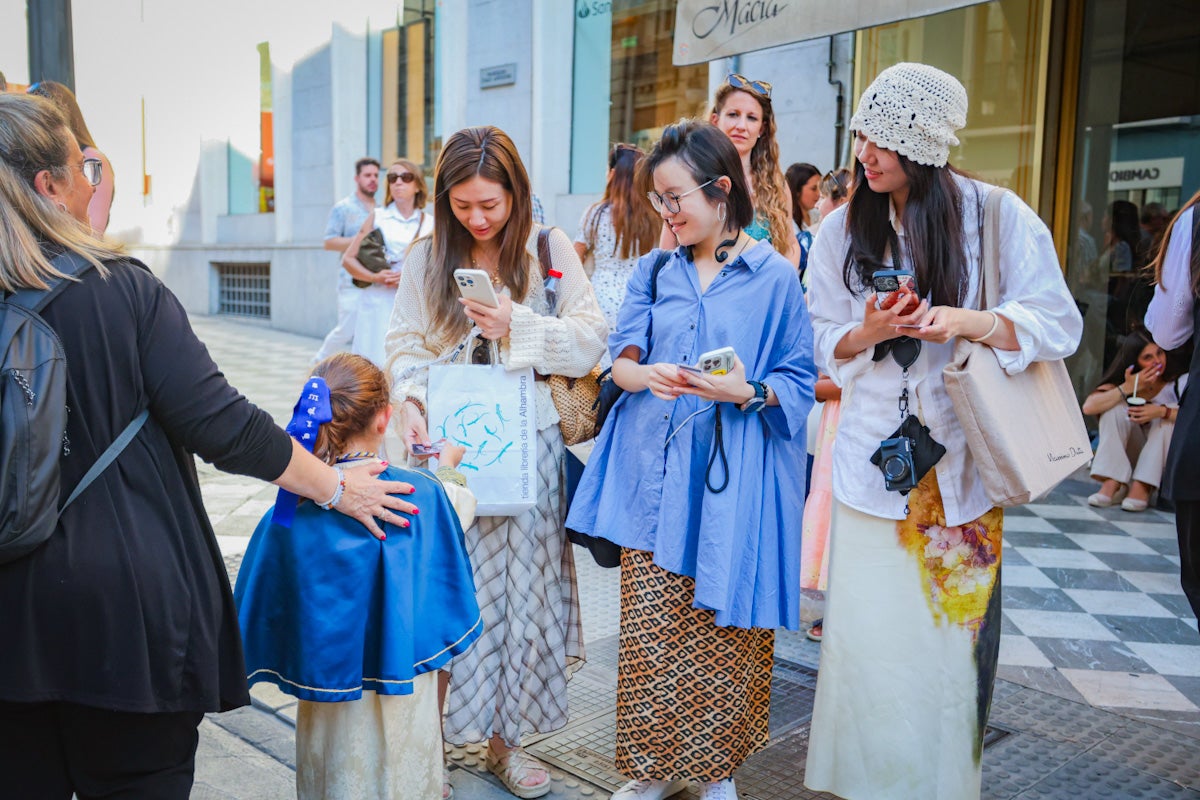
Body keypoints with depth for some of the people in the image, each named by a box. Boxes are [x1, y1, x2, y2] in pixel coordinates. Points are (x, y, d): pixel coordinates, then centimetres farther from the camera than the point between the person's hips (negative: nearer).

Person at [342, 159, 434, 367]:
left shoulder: (430, 223, 10)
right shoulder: (377, 217, 9)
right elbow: (348, 259, 7)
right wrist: (375, 277, -11)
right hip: (379, 303, 0)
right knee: (374, 364, -4)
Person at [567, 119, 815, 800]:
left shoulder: (775, 277, -2)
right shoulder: (655, 271, 11)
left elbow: (798, 384, -1)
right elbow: (620, 362, 7)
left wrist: (747, 393, -20)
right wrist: (648, 375, -15)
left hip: (731, 479, -3)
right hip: (655, 474, 3)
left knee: (725, 632, 5)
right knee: (650, 627, 6)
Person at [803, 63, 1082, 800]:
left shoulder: (997, 216, -2)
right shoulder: (843, 231, 6)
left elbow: (1058, 324, -3)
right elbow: (824, 347, 9)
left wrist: (969, 321, -21)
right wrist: (868, 333, -13)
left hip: (963, 461, -1)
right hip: (875, 457, 2)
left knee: (954, 630, 3)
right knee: (871, 631, 4)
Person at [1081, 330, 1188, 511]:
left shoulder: (1179, 382, -9)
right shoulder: (1124, 382, -2)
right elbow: (1089, 407, -18)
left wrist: (1162, 411, -40)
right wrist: (1127, 389, -25)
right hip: (1133, 456, 2)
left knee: (1170, 411, -26)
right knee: (1116, 406, -19)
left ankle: (1142, 487, -29)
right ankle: (1113, 483, -29)